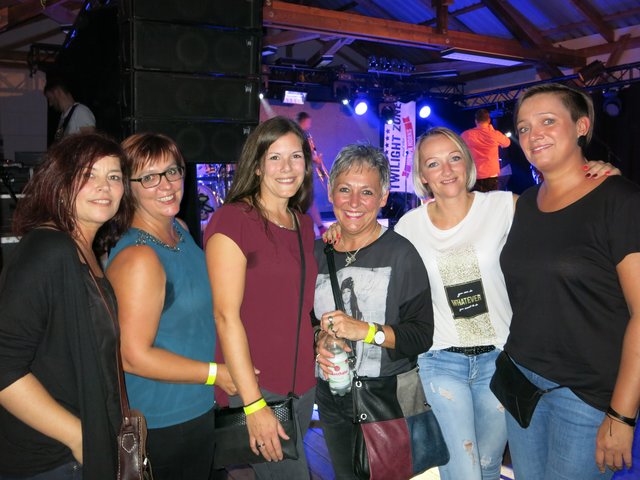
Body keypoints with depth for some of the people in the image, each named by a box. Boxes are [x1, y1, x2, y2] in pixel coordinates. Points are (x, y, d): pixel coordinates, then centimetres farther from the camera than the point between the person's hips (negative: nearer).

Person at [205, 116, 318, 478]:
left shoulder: (303, 224, 8)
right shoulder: (232, 220, -13)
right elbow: (226, 314, -17)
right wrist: (254, 405, -17)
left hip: (303, 382, 7)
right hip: (256, 386, -6)